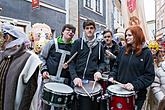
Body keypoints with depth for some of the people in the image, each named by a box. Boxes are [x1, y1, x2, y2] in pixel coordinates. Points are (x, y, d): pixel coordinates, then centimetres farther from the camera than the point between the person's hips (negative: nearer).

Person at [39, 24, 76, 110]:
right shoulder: (53, 43, 2)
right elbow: (42, 57, 5)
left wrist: (69, 66, -7)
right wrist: (44, 70, -7)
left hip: (64, 82, 2)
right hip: (49, 79, -1)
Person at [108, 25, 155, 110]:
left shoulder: (146, 53, -8)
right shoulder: (123, 50, 5)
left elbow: (150, 75, -11)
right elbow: (116, 66, 13)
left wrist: (135, 85, -22)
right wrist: (112, 76, -4)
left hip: (137, 94, -3)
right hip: (119, 89, 4)